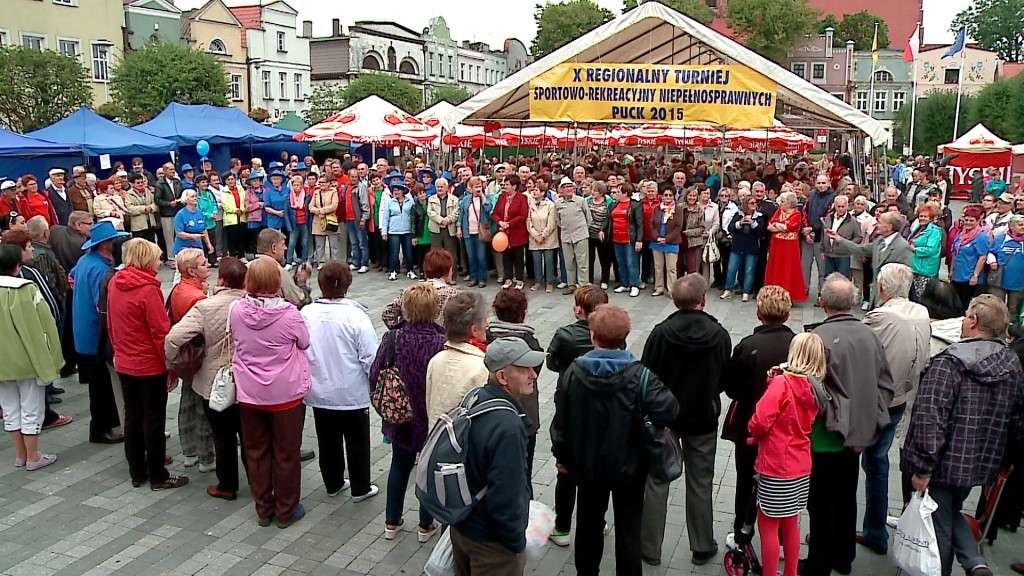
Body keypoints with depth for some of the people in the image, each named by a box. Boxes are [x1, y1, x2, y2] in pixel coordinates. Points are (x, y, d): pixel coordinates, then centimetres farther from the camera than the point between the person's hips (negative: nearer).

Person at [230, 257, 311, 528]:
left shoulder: (236, 310, -11)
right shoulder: (288, 313, -21)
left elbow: (233, 340, 6)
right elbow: (304, 342, -5)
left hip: (249, 393, 3)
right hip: (286, 393, -3)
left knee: (256, 452, 17)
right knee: (286, 454, 12)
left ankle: (264, 509, 29)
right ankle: (286, 511, 24)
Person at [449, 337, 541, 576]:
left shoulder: (474, 397, -4)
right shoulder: (507, 427, -32)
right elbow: (507, 498, -29)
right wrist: (517, 542, -13)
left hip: (461, 526, 8)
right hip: (491, 541, -8)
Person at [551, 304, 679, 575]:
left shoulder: (575, 372, -13)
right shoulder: (639, 375, -20)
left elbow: (562, 420, -6)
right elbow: (669, 412, -30)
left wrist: (561, 455, 9)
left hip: (587, 465, 2)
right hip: (628, 467, -2)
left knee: (589, 526, 21)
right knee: (628, 530, 14)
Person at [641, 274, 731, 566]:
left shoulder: (660, 333, -19)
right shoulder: (720, 335, -13)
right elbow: (726, 379, -2)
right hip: (704, 419, 2)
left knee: (657, 482, 11)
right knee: (700, 484, 16)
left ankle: (651, 549, 20)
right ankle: (702, 547, 29)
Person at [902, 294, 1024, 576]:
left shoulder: (949, 362, -21)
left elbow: (930, 418, -27)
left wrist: (922, 467, -21)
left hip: (944, 466, -6)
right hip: (983, 465, 7)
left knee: (939, 527, 9)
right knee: (952, 513, 27)